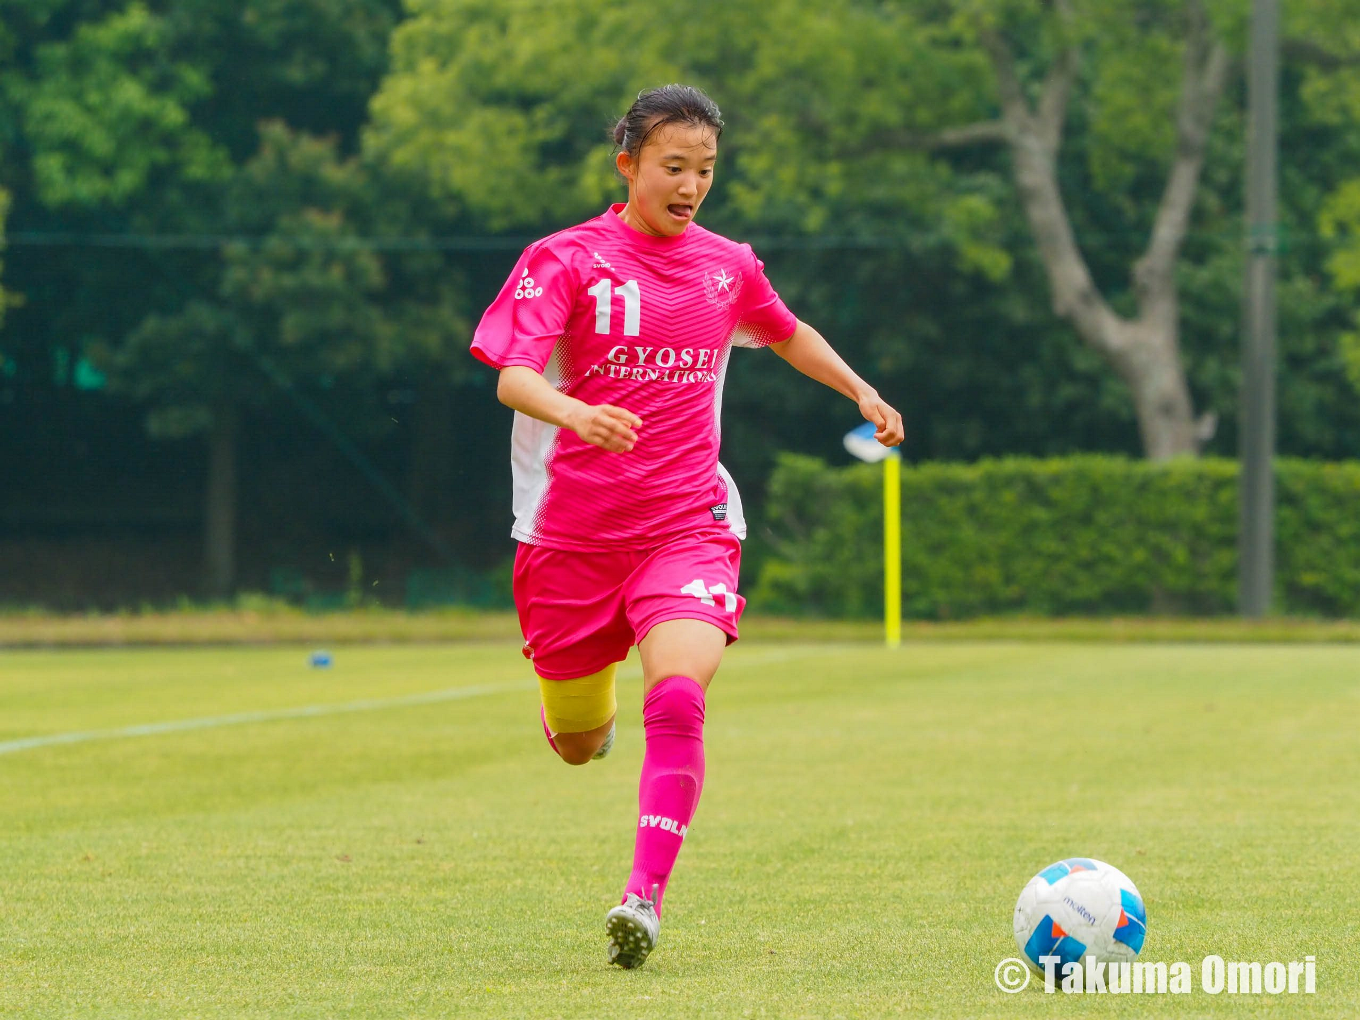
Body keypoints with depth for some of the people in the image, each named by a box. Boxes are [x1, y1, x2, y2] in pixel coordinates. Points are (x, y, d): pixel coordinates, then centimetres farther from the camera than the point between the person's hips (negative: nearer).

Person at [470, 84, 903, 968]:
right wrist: (574, 413, -39)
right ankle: (581, 701, 50)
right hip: (571, 532, -1)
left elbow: (786, 333, 31)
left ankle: (647, 895, -27)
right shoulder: (566, 261, -5)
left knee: (677, 697, -26)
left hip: (688, 524, 1)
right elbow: (513, 376, -19)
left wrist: (861, 391, 21)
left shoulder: (729, 266, 8)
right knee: (578, 746, 12)